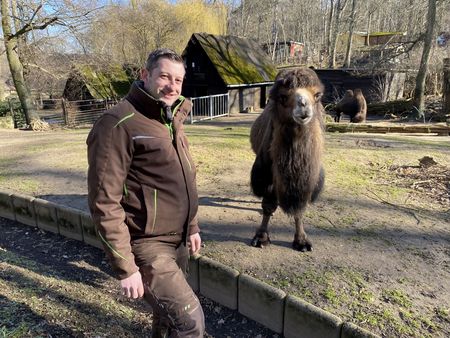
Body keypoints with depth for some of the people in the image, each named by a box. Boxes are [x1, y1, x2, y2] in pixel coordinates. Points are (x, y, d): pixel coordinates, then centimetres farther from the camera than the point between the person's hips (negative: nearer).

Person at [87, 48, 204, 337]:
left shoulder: (172, 120, 9)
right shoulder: (119, 124, -18)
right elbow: (104, 203, -20)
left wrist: (192, 226, 17)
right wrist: (125, 268, -18)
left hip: (178, 241, 8)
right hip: (147, 245, -8)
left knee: (169, 313, 23)